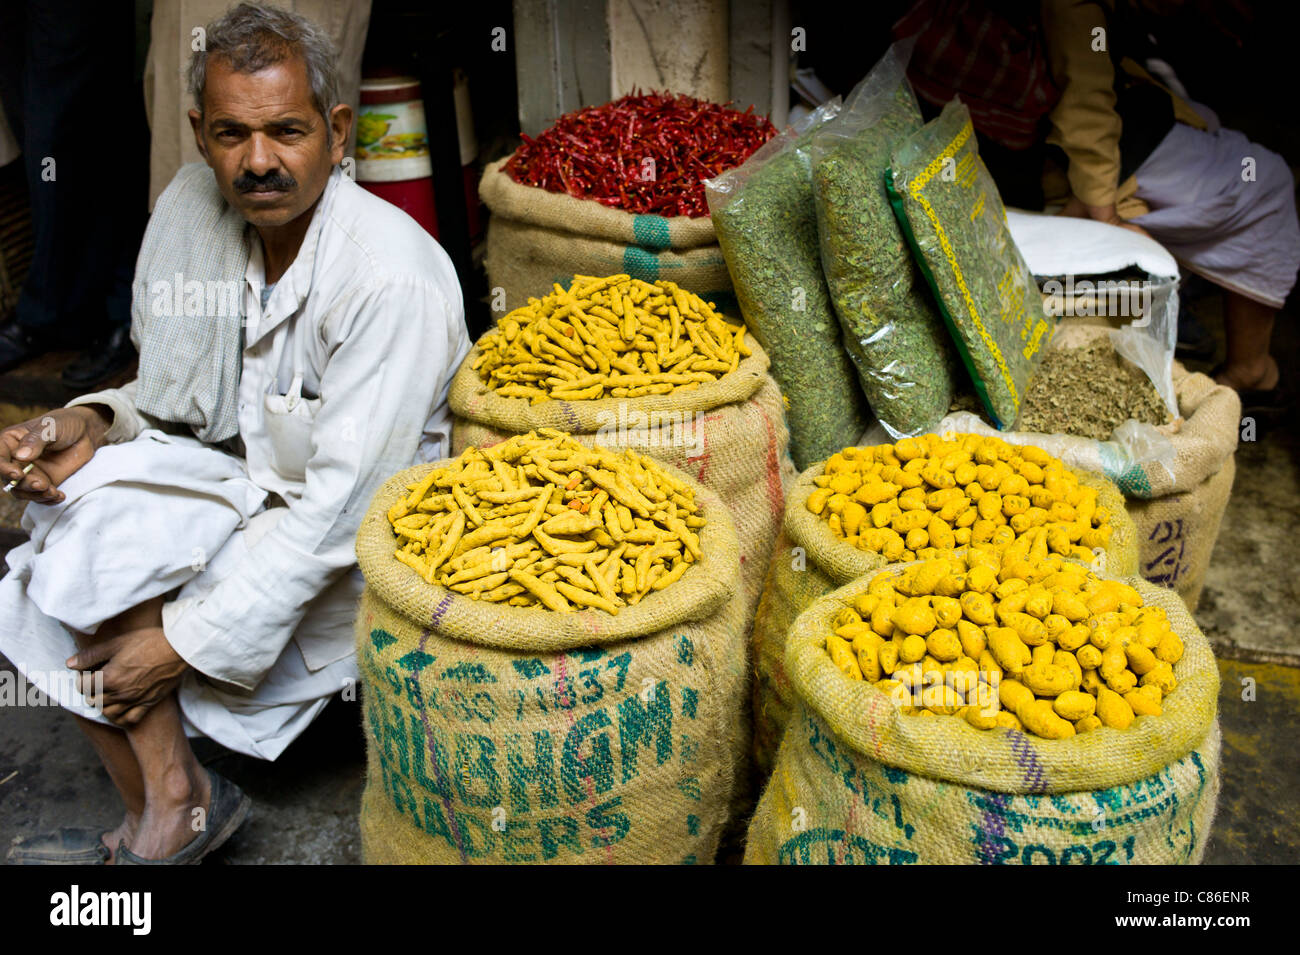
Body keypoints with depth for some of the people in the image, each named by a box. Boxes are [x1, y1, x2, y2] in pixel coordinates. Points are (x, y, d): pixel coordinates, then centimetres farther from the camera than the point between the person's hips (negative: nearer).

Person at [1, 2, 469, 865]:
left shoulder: (393, 277, -26)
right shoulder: (193, 204, -2)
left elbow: (338, 510, -26)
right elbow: (174, 399, 10)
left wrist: (188, 639, -23)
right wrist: (96, 422, -12)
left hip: (354, 556, -7)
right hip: (252, 482, 8)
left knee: (99, 545, -21)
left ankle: (175, 802, -2)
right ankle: (155, 821, -3)